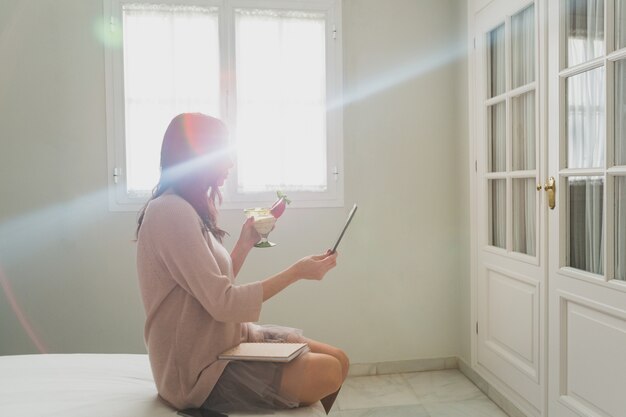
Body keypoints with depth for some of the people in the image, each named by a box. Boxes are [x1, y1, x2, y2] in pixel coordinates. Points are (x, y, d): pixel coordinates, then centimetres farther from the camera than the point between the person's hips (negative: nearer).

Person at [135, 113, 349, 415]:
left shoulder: (187, 210, 11)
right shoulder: (171, 211, -20)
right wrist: (297, 271, -17)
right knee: (327, 373, -15)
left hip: (224, 344, 9)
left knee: (338, 360, 2)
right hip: (200, 370, -9)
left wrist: (246, 243, 4)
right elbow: (223, 303, -23)